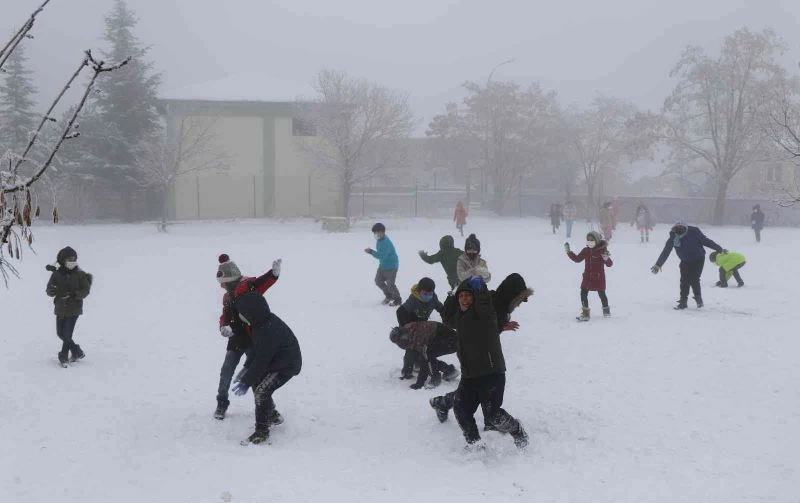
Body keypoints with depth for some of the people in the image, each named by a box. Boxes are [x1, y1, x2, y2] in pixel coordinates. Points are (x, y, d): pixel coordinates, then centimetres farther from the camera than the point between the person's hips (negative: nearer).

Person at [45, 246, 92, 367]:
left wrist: (73, 295, -23)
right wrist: (53, 290, -26)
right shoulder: (56, 274, -2)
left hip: (74, 308, -4)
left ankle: (63, 356, 9)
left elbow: (86, 290, -7)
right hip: (60, 308, 4)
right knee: (60, 333, 11)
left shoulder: (80, 274, -8)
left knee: (67, 334, -7)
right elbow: (49, 290, -2)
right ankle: (77, 352, 27)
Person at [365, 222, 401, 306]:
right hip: (383, 265, 10)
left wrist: (371, 252, -35)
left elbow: (382, 255, -35)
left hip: (391, 266, -10)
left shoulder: (386, 243, -31)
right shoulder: (380, 239, 0)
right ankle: (388, 295, 33)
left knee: (390, 284, -1)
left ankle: (397, 299, 22)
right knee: (378, 280, 14)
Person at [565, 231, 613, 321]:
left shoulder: (602, 250, -11)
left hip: (599, 277, -4)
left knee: (601, 294, 11)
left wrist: (606, 258, -32)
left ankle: (606, 310, 35)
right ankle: (585, 313, -1)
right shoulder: (586, 250, 2)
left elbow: (609, 264, -10)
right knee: (583, 293, -6)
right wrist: (568, 251, 6)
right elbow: (577, 259, 13)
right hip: (587, 277, 4)